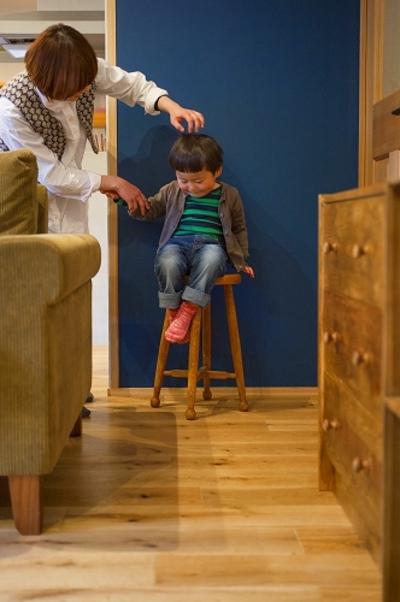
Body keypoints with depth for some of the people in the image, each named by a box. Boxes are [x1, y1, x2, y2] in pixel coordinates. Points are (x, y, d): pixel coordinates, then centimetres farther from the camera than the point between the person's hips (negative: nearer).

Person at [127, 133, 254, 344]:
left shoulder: (229, 195, 11)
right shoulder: (171, 191, 13)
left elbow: (239, 228, 20)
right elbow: (148, 210, 20)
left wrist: (241, 260, 15)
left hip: (211, 245, -1)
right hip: (178, 243, 1)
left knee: (211, 258, -40)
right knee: (166, 262, -36)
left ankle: (187, 311, -35)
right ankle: (173, 311, -19)